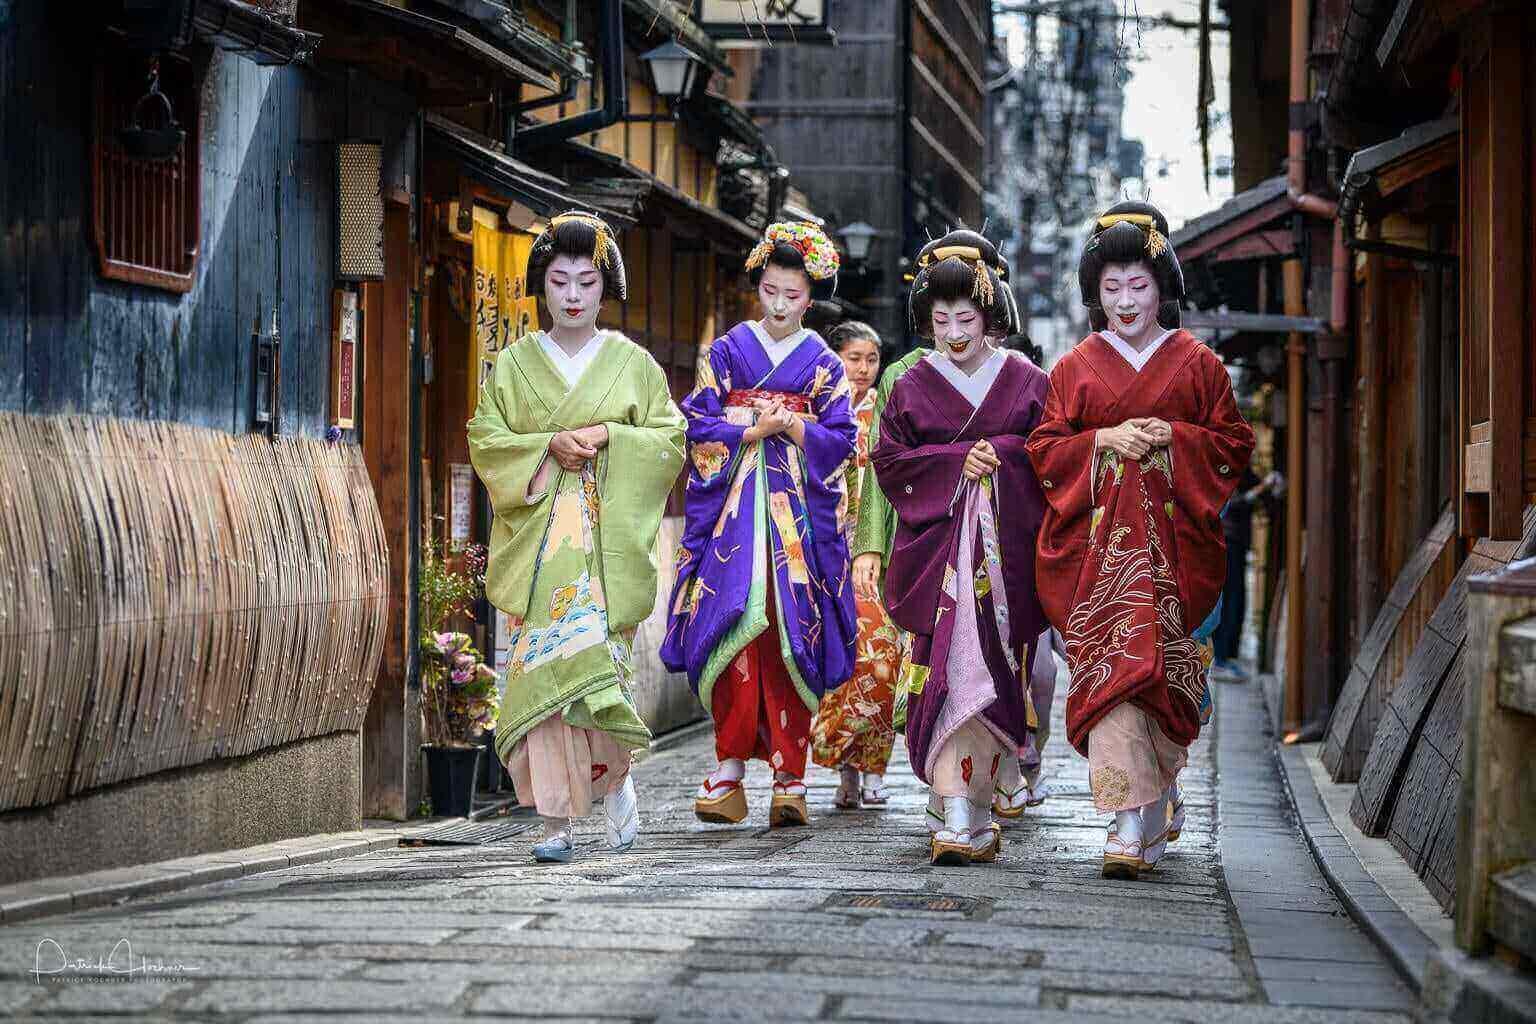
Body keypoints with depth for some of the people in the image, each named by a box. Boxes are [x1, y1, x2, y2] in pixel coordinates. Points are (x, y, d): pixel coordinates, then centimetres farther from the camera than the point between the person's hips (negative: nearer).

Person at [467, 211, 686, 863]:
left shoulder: (633, 363, 10)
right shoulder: (515, 364, 11)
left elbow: (670, 439, 6)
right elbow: (485, 440, 5)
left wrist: (608, 435, -9)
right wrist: (549, 447, -10)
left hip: (608, 539, -1)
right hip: (537, 537, 1)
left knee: (598, 660, -11)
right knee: (542, 664, -7)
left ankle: (614, 779, 16)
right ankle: (555, 820, -3)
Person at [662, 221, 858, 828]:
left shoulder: (824, 365, 11)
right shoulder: (726, 353, 10)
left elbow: (840, 440, 5)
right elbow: (699, 430, 3)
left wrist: (791, 426, -10)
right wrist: (755, 431, -9)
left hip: (798, 514, 0)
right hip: (734, 508, 0)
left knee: (790, 634, -7)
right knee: (734, 625, -14)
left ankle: (789, 780, -4)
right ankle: (730, 767, -9)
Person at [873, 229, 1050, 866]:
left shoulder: (1026, 383, 9)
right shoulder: (913, 387, 10)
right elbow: (890, 460, 4)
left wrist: (997, 455, -9)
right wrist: (957, 461, -8)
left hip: (1004, 544, 0)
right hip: (936, 542, 0)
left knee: (991, 667, -6)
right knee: (944, 664, -10)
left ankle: (965, 813, 1)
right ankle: (961, 814, -6)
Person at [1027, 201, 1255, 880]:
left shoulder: (1196, 363, 10)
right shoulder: (1075, 367, 11)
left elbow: (1234, 443, 8)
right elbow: (1045, 449, 8)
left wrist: (1176, 438, -8)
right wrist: (1103, 441, -9)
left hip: (1171, 538, 0)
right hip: (1098, 536, 0)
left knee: (1158, 663, -5)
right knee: (1110, 661, -10)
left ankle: (1155, 789, 14)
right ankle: (1133, 822, -12)